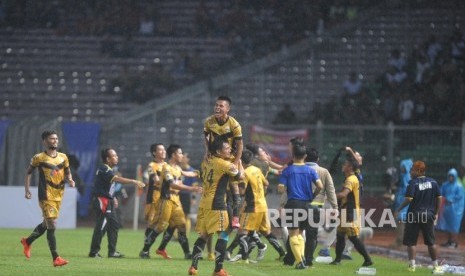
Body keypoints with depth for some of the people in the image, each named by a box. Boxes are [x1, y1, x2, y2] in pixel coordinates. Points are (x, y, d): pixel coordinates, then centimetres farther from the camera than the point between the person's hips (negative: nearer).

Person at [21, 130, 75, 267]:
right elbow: (28, 172, 7)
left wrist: (70, 180, -5)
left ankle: (28, 241, 43)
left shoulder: (63, 157, 7)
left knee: (46, 224, 18)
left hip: (58, 196, 6)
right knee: (52, 225, -13)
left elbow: (67, 172, 17)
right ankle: (56, 258, -14)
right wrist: (27, 190, 0)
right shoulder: (38, 158, -5)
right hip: (46, 197, -6)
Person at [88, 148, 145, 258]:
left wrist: (112, 197, 16)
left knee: (114, 225, 11)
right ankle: (94, 252, -4)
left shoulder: (109, 170, 15)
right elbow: (117, 179, -30)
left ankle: (112, 251, 15)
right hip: (102, 201, -10)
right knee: (101, 227, -9)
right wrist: (134, 181, -36)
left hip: (108, 201, 10)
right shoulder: (104, 170, -17)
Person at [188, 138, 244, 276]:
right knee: (223, 235, -4)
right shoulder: (225, 165, -11)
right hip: (216, 204, -8)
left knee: (203, 235, 14)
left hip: (204, 203, 8)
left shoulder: (206, 162, 11)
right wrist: (238, 161, 14)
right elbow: (240, 176, 0)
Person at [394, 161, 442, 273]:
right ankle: (436, 266, 10)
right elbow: (439, 198, 4)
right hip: (429, 215, 4)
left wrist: (398, 210, -9)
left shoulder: (413, 183, -10)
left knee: (411, 241, 4)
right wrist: (436, 213, 13)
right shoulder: (433, 182, 4)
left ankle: (412, 264, -6)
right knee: (431, 242, 11)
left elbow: (409, 199, -19)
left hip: (414, 215, -4)